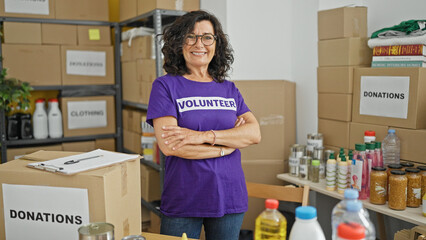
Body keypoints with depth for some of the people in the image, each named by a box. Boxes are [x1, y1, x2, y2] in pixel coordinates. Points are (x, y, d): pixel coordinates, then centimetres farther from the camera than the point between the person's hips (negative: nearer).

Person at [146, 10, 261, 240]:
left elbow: (254, 133, -5)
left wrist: (204, 136, -19)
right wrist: (227, 145, -10)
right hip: (182, 202, -3)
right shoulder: (166, 86, -4)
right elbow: (168, 145, -16)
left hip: (229, 198, 4)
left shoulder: (229, 89, 8)